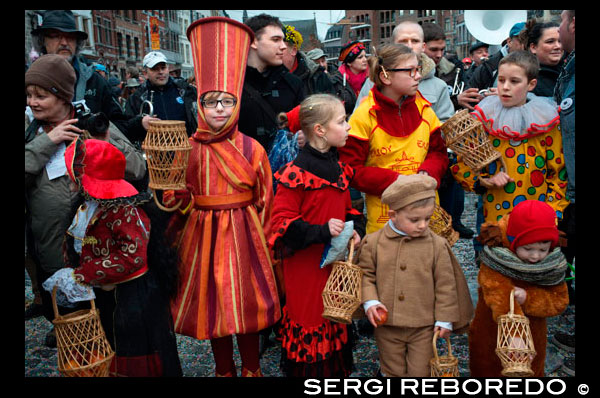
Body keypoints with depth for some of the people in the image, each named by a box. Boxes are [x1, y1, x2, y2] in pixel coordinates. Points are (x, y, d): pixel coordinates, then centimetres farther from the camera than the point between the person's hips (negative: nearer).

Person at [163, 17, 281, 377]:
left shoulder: (252, 149, -4)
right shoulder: (188, 149, -1)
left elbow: (265, 199, 1)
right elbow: (179, 199, 1)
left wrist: (263, 243, 2)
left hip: (243, 234, -1)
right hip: (203, 234, 2)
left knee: (246, 302, 8)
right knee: (212, 303, 13)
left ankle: (251, 368, 31)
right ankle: (224, 369, 35)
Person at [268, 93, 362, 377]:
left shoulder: (339, 169, 8)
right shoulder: (296, 173, -17)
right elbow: (281, 220, -18)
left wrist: (351, 231, 0)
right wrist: (321, 231, -27)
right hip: (305, 264, -7)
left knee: (337, 323, 18)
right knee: (309, 324, 6)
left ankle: (338, 370, 36)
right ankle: (304, 370, 26)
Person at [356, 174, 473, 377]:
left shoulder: (437, 245, -8)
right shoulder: (374, 242, -8)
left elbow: (446, 284, -2)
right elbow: (365, 274, 2)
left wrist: (445, 319, 0)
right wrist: (370, 301, -13)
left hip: (424, 328, 0)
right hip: (387, 326, 1)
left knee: (421, 371, 11)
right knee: (393, 371, 18)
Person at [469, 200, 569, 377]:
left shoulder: (552, 265, -9)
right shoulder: (495, 264, -24)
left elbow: (559, 300, -9)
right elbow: (500, 299, -37)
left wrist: (528, 298, -27)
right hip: (492, 340, -3)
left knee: (531, 372, 22)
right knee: (487, 371, 17)